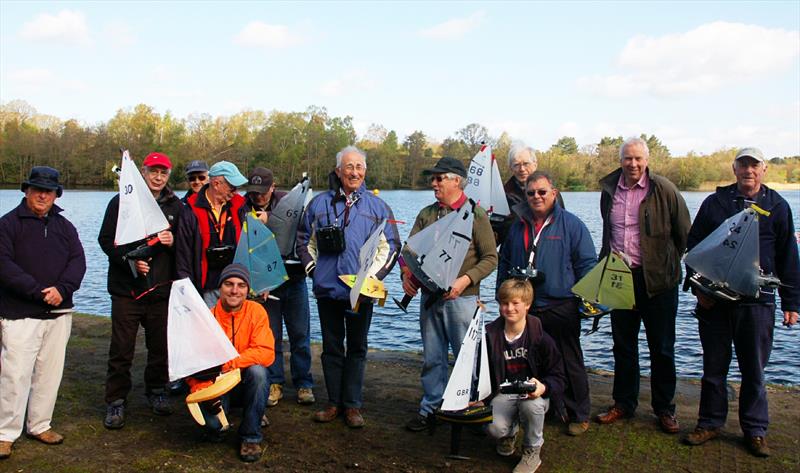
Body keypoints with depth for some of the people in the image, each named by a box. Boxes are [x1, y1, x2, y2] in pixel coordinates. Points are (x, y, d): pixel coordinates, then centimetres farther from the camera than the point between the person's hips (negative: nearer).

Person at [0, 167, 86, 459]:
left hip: (59, 313, 4)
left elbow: (78, 261, 3)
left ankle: (39, 425, 23)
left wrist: (61, 289, -15)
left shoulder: (64, 226, 12)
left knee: (50, 372, 9)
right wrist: (38, 291, -19)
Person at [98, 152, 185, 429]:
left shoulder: (175, 206, 9)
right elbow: (106, 240, 0)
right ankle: (116, 401, 14)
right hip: (127, 288, -2)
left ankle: (156, 391, 28)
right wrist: (130, 259, -15)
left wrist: (173, 242, -11)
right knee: (122, 349, 1)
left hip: (162, 289, 2)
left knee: (160, 346, 9)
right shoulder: (122, 201, 3)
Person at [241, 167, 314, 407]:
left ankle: (303, 383, 19)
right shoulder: (243, 208, -3)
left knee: (300, 333, 7)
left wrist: (270, 219, -22)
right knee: (271, 335, 8)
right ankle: (274, 383, 21)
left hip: (294, 278, 1)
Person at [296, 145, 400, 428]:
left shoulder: (377, 206, 3)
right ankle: (334, 403, 22)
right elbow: (304, 241, 16)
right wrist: (313, 269, 5)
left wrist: (373, 276, -6)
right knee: (332, 348, 10)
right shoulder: (319, 204, 6)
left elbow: (391, 246, 3)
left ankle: (352, 406, 17)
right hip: (327, 289, 1)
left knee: (357, 349, 7)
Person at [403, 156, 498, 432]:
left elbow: (490, 258, -7)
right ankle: (430, 407, 24)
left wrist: (465, 280, -20)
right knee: (432, 357, 12)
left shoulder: (475, 214, -4)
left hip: (461, 298, -4)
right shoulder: (426, 214, 11)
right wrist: (406, 275, -11)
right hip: (429, 296, 5)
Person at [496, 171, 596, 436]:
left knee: (569, 364, 6)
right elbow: (505, 263, 20)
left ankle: (578, 415, 20)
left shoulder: (571, 225, -1)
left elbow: (587, 264, -2)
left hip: (561, 309, -4)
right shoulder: (518, 226, 12)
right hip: (525, 308, 4)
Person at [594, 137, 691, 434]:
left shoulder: (664, 190, -9)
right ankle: (623, 404, 27)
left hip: (657, 280, -4)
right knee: (623, 345, 14)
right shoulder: (609, 190, 5)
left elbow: (684, 235, -3)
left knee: (662, 348, 7)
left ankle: (664, 409, 21)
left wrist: (669, 263, -1)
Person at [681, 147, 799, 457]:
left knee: (754, 368, 8)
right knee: (714, 365, 9)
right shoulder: (715, 203, 6)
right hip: (713, 300, 1)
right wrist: (698, 287, -3)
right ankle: (710, 423, 22)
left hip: (757, 301, 0)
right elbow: (693, 245, 7)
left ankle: (755, 431, 21)